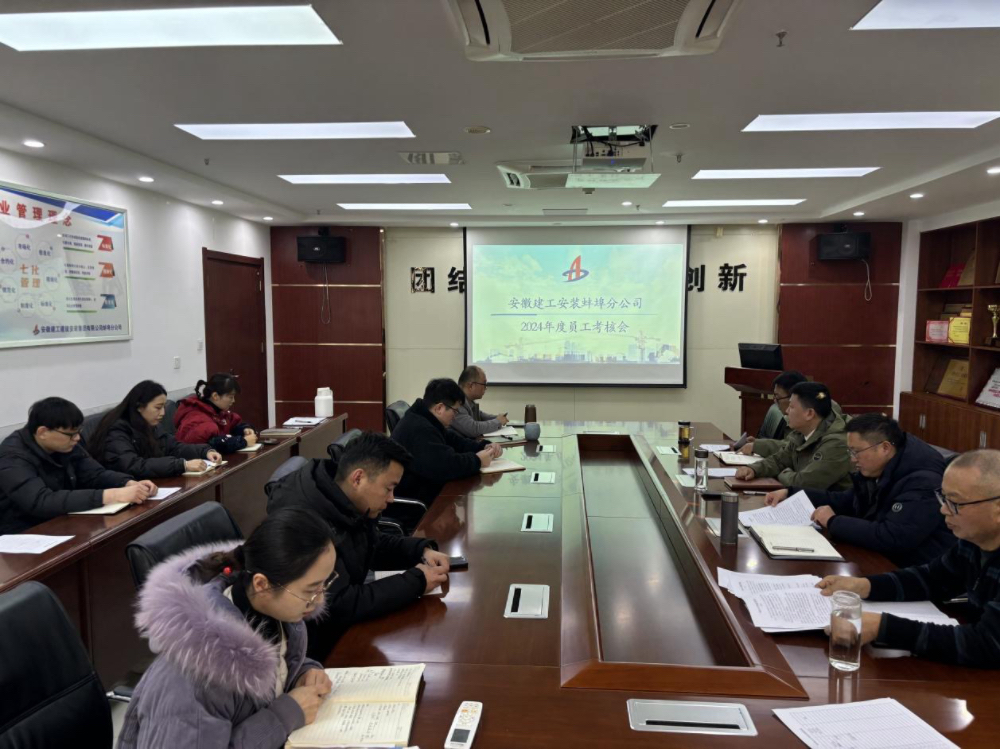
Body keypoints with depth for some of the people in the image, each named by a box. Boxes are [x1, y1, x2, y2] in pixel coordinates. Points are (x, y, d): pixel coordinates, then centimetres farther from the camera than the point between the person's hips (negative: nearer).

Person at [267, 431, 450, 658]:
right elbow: (339, 606, -33)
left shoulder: (349, 505, -3)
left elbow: (376, 545, 16)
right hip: (311, 644, -8)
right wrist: (416, 582, -24)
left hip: (338, 626, 8)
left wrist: (423, 550, -2)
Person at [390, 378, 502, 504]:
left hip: (424, 489, 10)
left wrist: (484, 446, 1)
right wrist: (477, 460, -16)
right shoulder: (419, 429, -25)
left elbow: (456, 442, 17)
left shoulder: (424, 421, 10)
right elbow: (447, 465, -33)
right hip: (413, 500, -10)